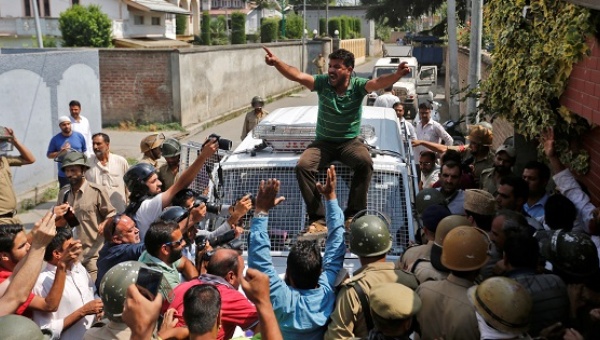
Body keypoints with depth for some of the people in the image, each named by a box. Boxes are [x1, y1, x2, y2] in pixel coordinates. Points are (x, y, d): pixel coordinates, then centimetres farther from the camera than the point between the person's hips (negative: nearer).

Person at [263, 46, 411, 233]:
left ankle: (353, 215, -18)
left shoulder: (358, 85, -10)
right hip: (323, 142, 2)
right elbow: (297, 76, -19)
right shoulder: (322, 82, -7)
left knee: (365, 162, -32)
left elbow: (378, 82, -28)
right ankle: (317, 218, -16)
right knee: (302, 166, -25)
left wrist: (397, 75, -49)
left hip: (350, 142, -1)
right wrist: (276, 62, -37)